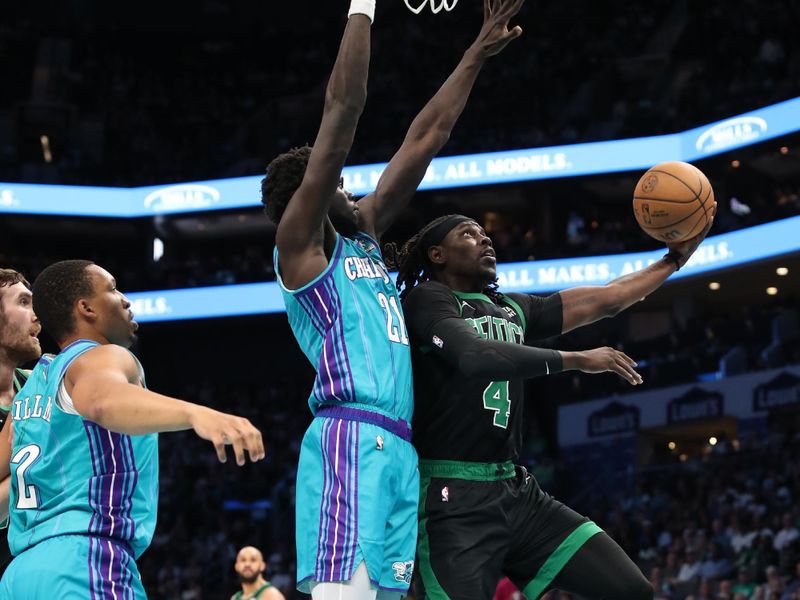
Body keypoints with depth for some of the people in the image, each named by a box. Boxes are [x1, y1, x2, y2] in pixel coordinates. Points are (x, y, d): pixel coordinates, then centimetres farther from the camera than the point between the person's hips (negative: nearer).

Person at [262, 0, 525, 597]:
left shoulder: (364, 233, 25)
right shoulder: (300, 243, 2)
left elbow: (425, 139, 28)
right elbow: (342, 112, -4)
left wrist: (478, 54, 30)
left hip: (397, 450, 9)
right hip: (352, 439, -9)